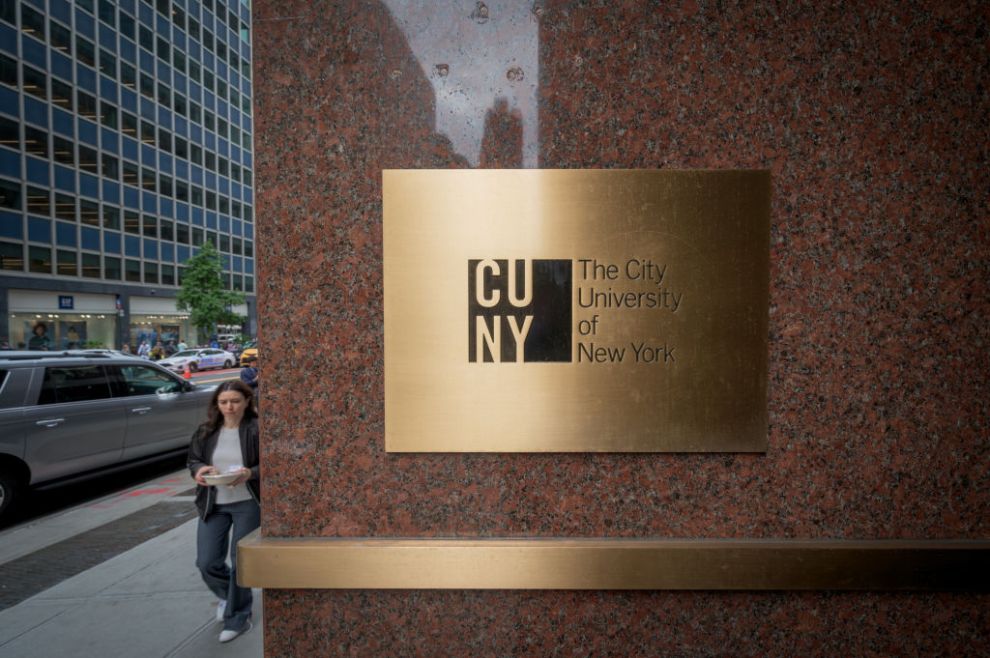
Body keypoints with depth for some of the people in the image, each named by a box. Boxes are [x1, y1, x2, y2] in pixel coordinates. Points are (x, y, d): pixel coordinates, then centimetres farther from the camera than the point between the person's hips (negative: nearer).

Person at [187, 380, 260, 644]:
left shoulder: (257, 428, -13)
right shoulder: (205, 431, 2)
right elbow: (192, 459, 10)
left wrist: (251, 473, -28)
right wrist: (198, 470, -12)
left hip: (247, 504, -4)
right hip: (213, 504, 5)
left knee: (241, 563, 6)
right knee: (206, 562, 9)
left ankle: (237, 617, 28)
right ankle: (228, 596, 42)